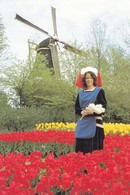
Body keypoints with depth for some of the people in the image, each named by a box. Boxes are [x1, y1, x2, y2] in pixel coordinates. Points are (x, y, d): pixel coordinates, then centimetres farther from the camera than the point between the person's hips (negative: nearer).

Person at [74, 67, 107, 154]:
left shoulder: (99, 91, 2)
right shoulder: (80, 93, 14)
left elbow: (103, 108, -4)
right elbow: (76, 108, 12)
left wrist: (92, 111, -21)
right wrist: (82, 112, -10)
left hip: (95, 123, -4)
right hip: (82, 124, 4)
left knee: (93, 148, -6)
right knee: (81, 148, 4)